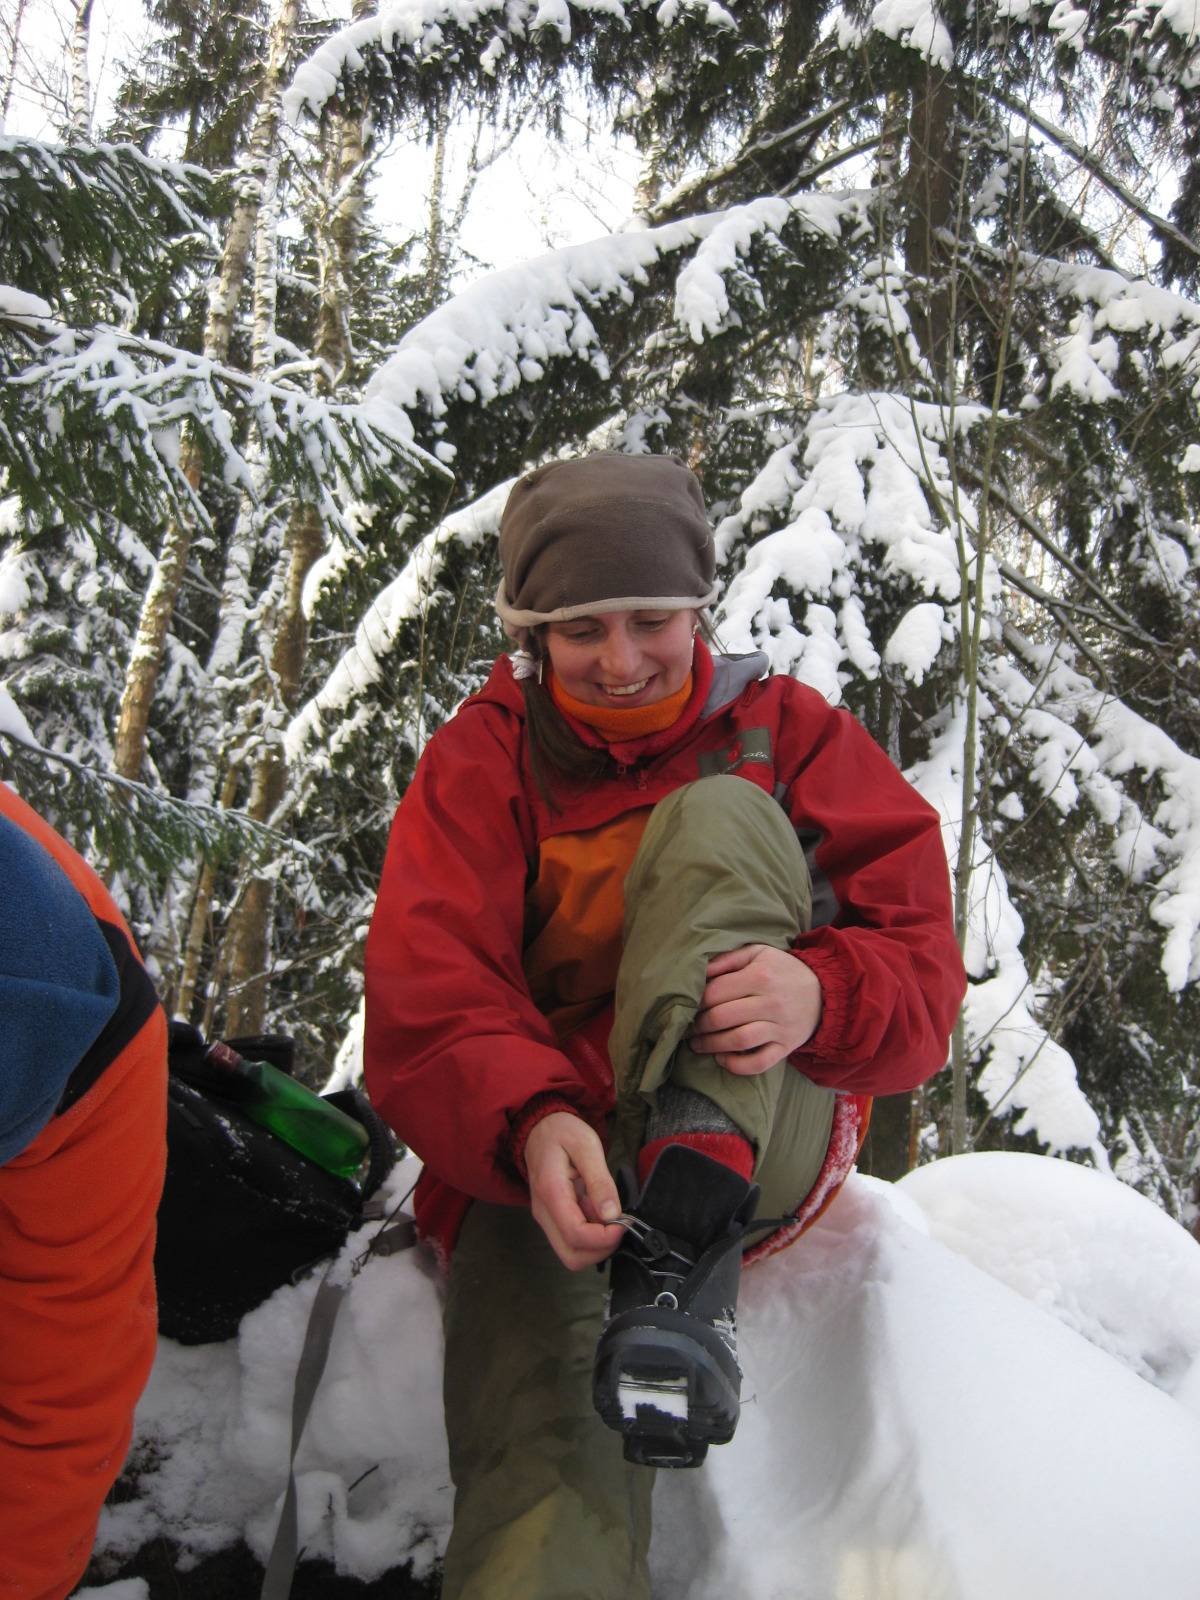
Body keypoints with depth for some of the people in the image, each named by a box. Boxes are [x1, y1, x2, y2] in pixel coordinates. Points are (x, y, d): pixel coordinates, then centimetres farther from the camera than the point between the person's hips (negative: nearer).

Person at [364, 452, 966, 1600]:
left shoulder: (785, 735, 8)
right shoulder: (479, 763, 6)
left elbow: (921, 969, -2)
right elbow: (422, 998, -10)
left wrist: (821, 993, -28)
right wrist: (530, 1125, -32)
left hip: (761, 1136, 1)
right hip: (537, 1153, -1)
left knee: (719, 817, -24)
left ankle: (686, 1254, -37)